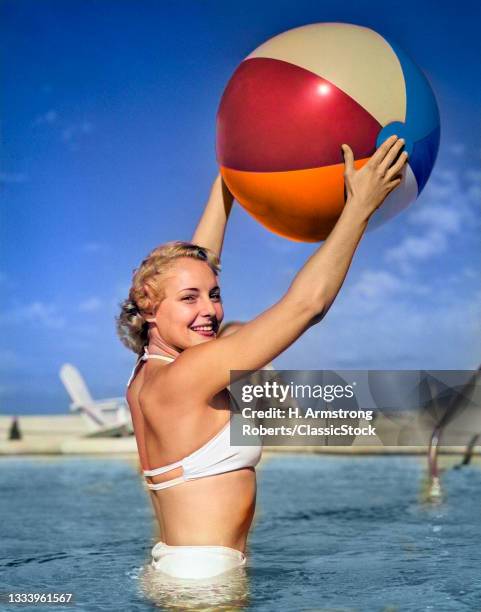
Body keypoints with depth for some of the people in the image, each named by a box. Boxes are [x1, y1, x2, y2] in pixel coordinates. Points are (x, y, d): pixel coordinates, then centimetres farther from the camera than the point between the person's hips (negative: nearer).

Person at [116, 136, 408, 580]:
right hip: (200, 576, -10)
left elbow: (192, 261, 14)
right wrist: (361, 205, -13)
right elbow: (307, 302, -20)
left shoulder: (149, 372, 4)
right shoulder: (184, 375, -19)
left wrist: (227, 179, 19)